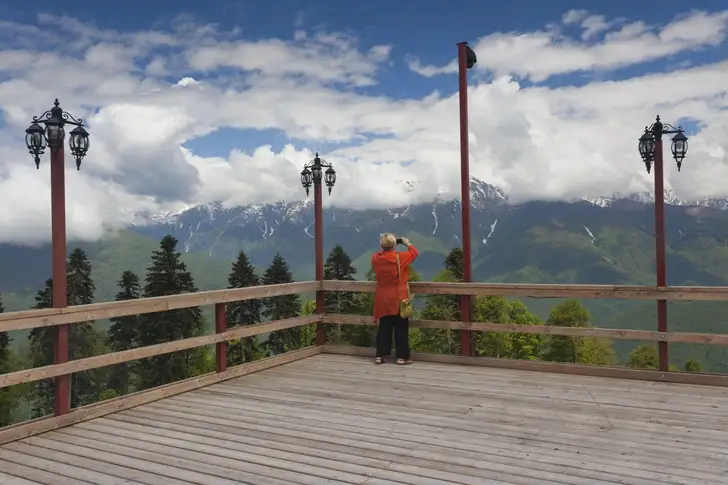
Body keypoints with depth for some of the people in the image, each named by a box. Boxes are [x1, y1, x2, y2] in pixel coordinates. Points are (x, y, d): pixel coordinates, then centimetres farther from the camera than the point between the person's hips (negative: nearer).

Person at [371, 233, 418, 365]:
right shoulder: (400, 257, -14)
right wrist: (407, 243, 19)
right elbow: (414, 252, 5)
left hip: (383, 299, 4)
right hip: (398, 299, -4)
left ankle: (380, 355, 11)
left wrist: (385, 247, 20)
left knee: (383, 327, 10)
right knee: (401, 328, 3)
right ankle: (402, 357, 6)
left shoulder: (375, 258, -3)